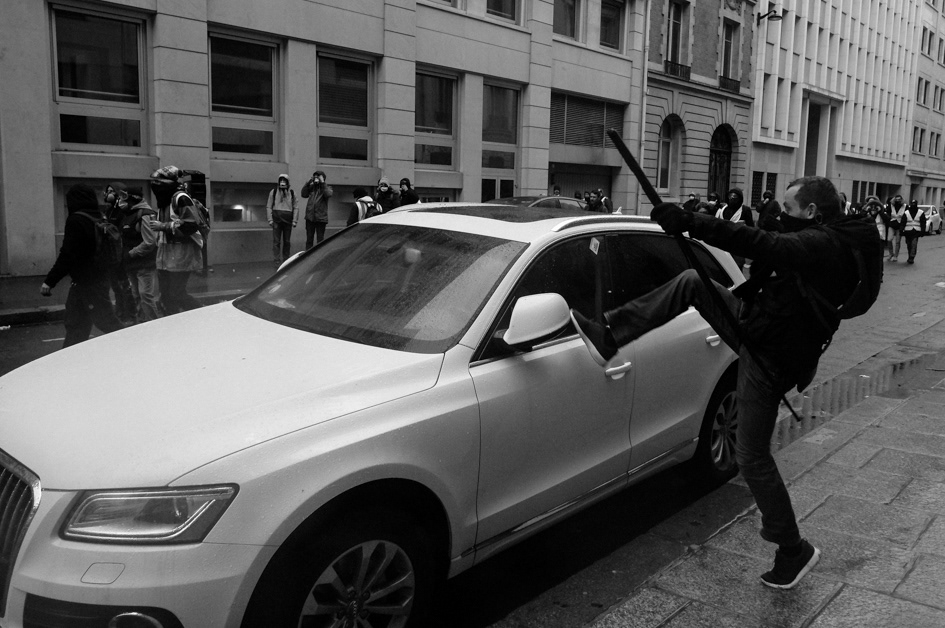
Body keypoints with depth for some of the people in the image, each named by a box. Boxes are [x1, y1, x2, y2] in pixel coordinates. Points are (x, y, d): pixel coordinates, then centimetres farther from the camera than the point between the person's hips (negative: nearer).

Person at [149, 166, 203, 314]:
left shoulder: (181, 199, -11)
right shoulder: (164, 201, 16)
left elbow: (191, 226, -21)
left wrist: (164, 226, -17)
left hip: (181, 256, -9)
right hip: (165, 256, 9)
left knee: (177, 294, -8)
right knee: (166, 295, 9)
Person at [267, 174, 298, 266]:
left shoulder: (292, 192, 9)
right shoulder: (273, 191, 5)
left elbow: (296, 207, 8)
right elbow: (269, 206, 5)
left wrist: (294, 220, 0)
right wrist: (270, 219, -3)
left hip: (288, 220, 2)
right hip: (277, 218, -2)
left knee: (287, 241, 8)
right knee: (276, 241, -4)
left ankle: (286, 261, 17)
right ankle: (276, 261, -3)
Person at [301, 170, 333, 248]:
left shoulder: (327, 187, 2)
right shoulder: (311, 187, 11)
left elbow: (328, 194, -19)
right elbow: (304, 194, 0)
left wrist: (322, 182, -18)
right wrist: (308, 182, -4)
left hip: (321, 218, -3)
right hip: (310, 217, 3)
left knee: (320, 239, 2)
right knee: (309, 239, 10)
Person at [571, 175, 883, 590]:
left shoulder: (825, 245, -21)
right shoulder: (823, 243, 11)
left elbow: (763, 246, -36)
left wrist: (691, 223, -38)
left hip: (769, 360, -10)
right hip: (756, 330, 10)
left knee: (753, 458, -1)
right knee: (692, 281, 1)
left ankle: (794, 551, 18)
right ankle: (610, 336, -2)